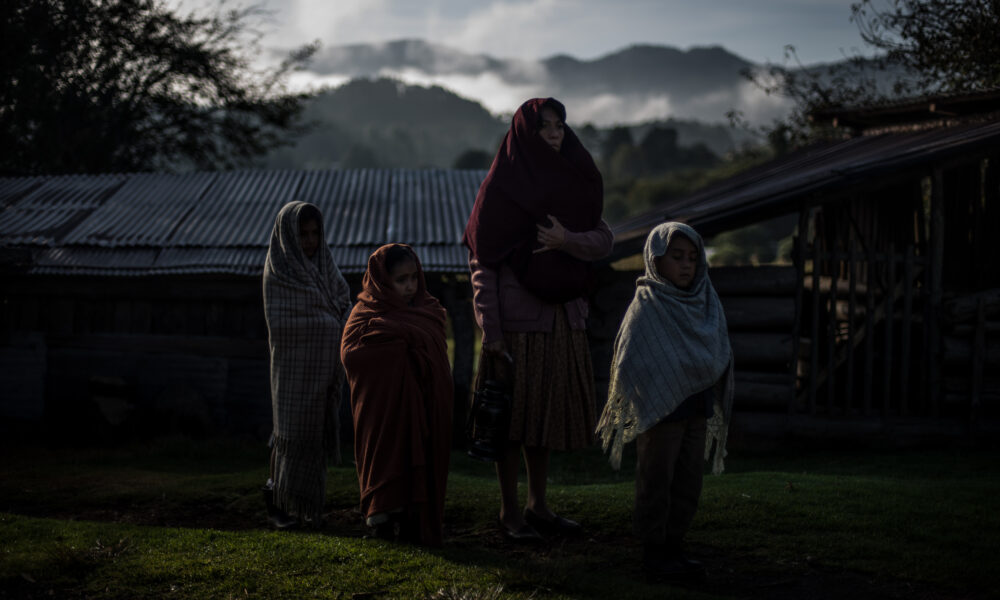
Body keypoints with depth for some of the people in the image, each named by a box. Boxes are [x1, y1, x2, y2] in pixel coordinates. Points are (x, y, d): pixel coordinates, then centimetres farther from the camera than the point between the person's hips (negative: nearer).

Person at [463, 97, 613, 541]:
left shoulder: (573, 184, 11)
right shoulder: (500, 189, -6)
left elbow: (603, 240, 3)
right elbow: (481, 264, -9)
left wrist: (567, 241, -19)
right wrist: (490, 331, -15)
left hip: (562, 318, 6)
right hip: (516, 318, -6)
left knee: (546, 410, 12)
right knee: (513, 413, 0)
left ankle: (538, 505, 22)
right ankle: (509, 511, 10)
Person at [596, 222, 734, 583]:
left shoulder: (706, 304, 8)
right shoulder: (646, 306, -11)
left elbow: (720, 356, 11)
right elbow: (628, 362, -14)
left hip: (697, 407, 6)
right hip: (660, 409, -6)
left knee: (688, 483, 11)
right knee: (657, 481, 3)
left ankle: (674, 547, 22)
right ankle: (654, 552, 10)